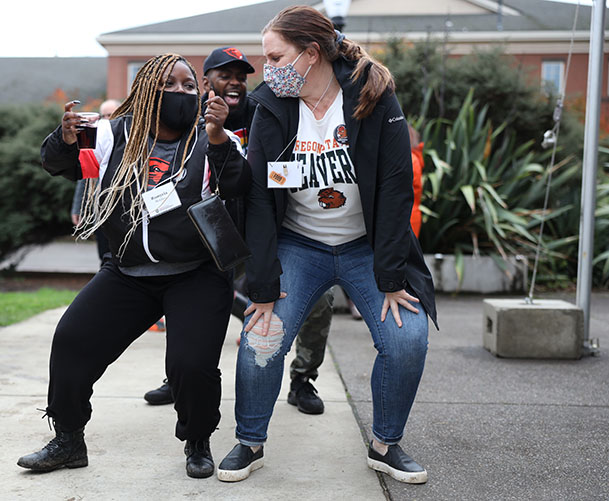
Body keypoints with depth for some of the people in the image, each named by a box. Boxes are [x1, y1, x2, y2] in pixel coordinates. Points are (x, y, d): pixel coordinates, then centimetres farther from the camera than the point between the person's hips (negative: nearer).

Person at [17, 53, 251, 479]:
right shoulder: (117, 136, 4)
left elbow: (238, 186, -17)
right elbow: (60, 163, 7)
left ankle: (198, 444, 14)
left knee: (193, 365, -17)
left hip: (197, 277, -3)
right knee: (71, 341, -2)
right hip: (128, 275, 3)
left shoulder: (212, 141, -2)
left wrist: (218, 138, -32)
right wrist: (67, 139, -16)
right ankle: (69, 441, 18)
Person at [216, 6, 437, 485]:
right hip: (299, 244, 1)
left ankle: (386, 445, 9)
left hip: (367, 245, -1)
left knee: (408, 337, -15)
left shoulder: (374, 97, -13)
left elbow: (396, 187, -15)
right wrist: (264, 287, -15)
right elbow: (259, 199, -10)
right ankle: (250, 444, 11)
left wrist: (391, 278, -17)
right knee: (259, 342, -13)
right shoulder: (272, 108, -8)